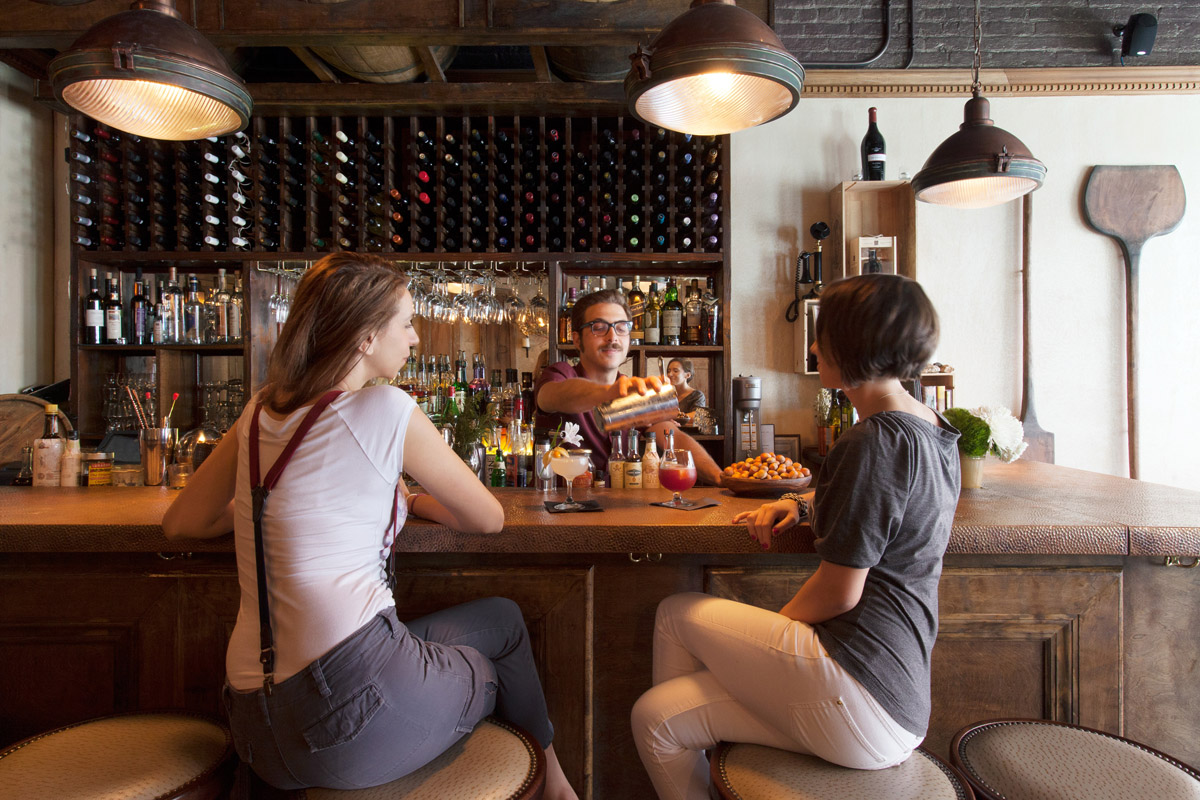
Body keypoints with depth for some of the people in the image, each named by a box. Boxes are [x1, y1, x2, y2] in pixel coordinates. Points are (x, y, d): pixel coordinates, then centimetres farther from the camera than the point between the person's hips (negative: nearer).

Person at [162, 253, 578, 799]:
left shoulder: (261, 413, 7)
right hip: (351, 697, -7)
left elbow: (179, 523, 19)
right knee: (502, 621, 20)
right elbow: (487, 519, 0)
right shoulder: (384, 410, -11)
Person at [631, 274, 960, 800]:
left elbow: (840, 593, -17)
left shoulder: (876, 441, -19)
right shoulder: (932, 430, 11)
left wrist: (772, 629, 2)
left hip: (860, 690, -8)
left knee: (676, 614, 6)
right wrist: (800, 502, 13)